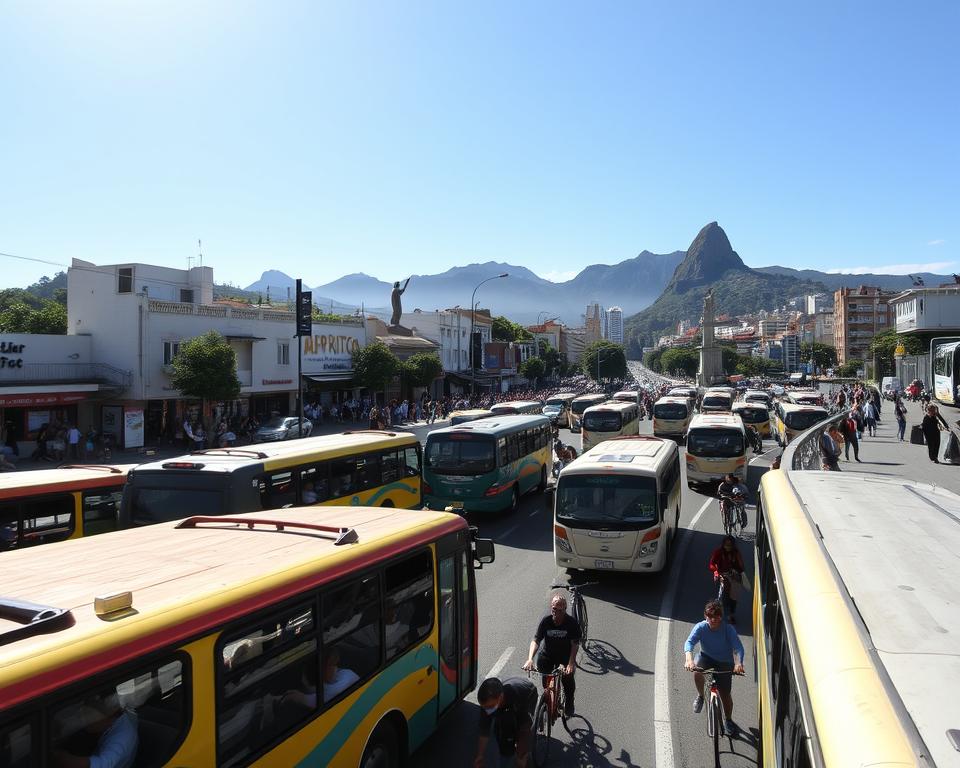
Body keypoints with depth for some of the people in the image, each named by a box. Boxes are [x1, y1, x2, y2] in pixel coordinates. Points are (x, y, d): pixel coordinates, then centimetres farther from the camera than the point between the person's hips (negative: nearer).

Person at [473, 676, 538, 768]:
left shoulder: (518, 695, -46)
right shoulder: (487, 702, -33)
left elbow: (524, 730, -37)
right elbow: (484, 732, -22)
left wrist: (521, 756, -32)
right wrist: (479, 757, -19)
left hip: (528, 696, -3)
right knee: (499, 729, -11)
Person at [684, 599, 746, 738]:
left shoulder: (728, 629, -24)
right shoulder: (701, 627, -22)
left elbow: (738, 647, -33)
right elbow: (689, 642, -33)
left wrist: (738, 663, -53)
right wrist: (689, 659, -52)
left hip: (724, 662, 0)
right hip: (706, 657, 0)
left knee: (725, 694, -1)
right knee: (697, 673, -32)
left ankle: (729, 720, 29)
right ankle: (701, 696, 0)